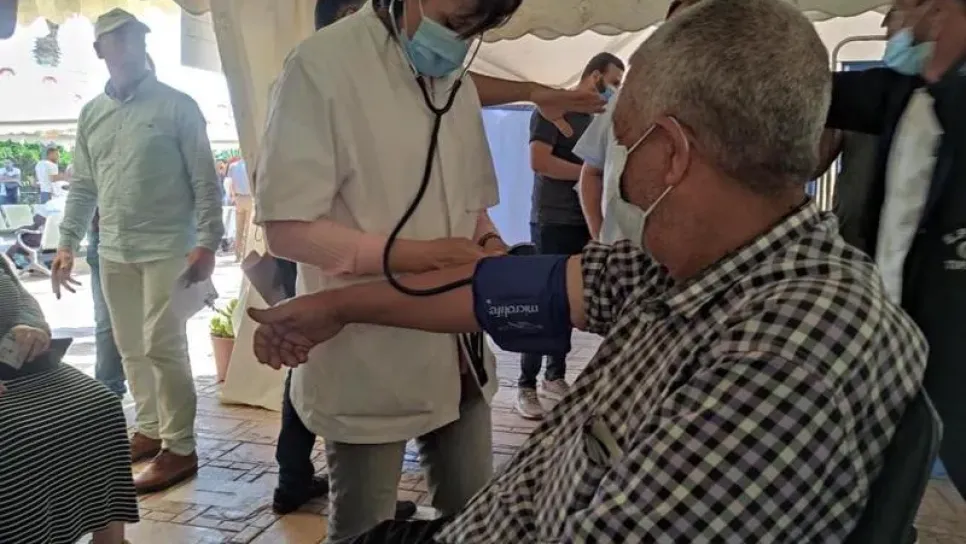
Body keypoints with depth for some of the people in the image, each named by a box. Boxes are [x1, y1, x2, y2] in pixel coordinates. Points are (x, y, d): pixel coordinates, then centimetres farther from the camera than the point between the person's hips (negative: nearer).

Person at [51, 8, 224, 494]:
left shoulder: (177, 106, -3)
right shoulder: (91, 115, 12)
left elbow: (205, 181, -6)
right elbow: (82, 187, 16)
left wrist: (206, 244, -14)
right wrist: (67, 244, 10)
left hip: (167, 249, -5)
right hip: (113, 253, 6)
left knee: (163, 348, -6)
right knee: (131, 349, 12)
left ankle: (179, 448, 4)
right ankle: (150, 429, 27)